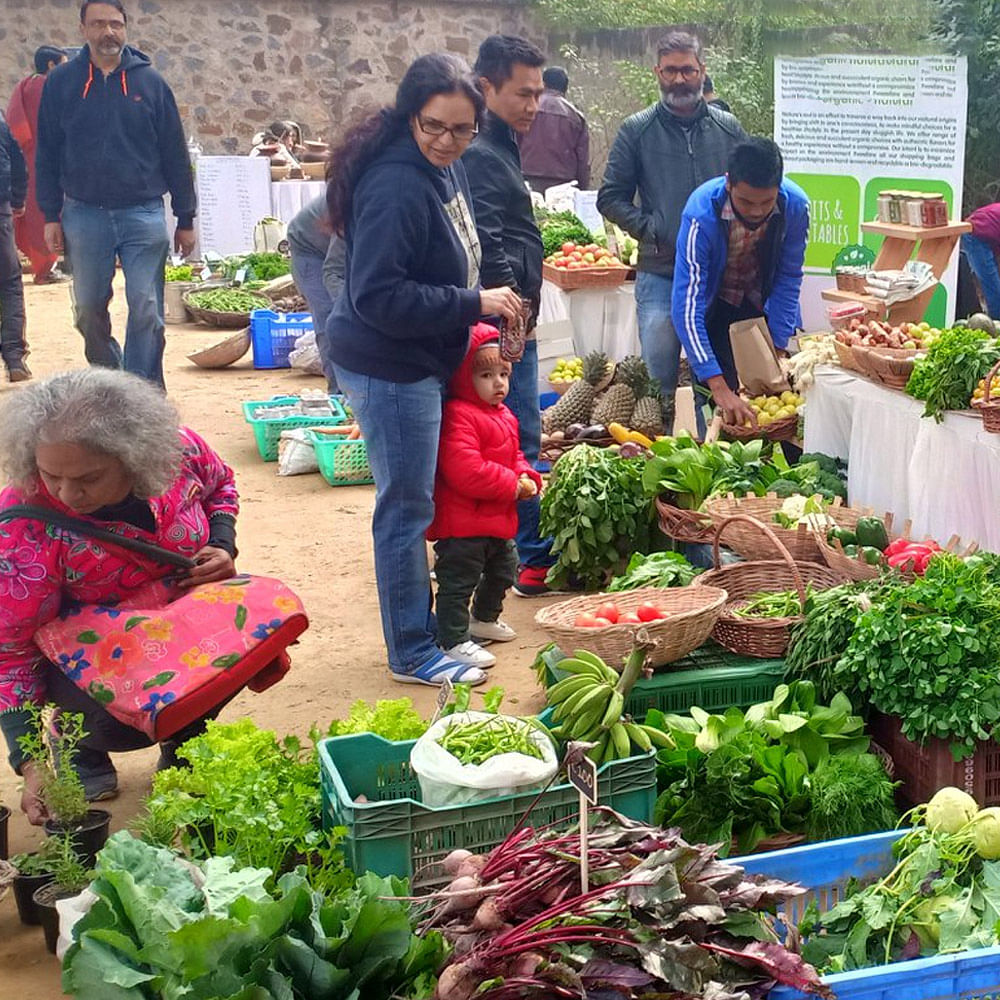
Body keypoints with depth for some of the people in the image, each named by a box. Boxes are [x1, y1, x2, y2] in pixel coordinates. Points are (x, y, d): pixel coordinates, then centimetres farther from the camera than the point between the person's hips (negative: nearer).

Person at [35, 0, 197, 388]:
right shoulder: (60, 83, 4)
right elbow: (46, 155, 7)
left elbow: (175, 155, 5)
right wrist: (51, 216, 0)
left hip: (144, 214, -1)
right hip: (84, 216, 1)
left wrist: (185, 219, 4)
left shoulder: (150, 82, 3)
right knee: (89, 311, 10)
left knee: (147, 312, -4)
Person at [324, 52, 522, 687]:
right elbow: (377, 296, -27)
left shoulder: (445, 170, 6)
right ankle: (413, 653, 15)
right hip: (389, 368, -9)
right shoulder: (396, 186, -24)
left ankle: (424, 629, 33)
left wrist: (484, 307, 8)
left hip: (424, 361, 10)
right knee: (406, 508, 1)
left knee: (414, 503, 19)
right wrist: (473, 304, -23)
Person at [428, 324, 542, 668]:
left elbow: (514, 455, 25)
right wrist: (511, 485, -21)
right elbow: (466, 471, -30)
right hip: (463, 524, -11)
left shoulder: (504, 416, 13)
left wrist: (526, 477, 1)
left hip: (498, 521, 11)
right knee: (458, 581, -5)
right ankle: (454, 640, 3)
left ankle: (485, 618, 47)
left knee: (503, 569, 26)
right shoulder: (458, 416, -21)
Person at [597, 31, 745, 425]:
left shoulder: (728, 128, 7)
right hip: (659, 274, -2)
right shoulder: (637, 130, 3)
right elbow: (610, 198, 4)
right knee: (658, 380, 0)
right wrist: (651, 230, -9)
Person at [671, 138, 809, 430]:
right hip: (715, 306, -2)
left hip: (765, 304, 3)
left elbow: (789, 278, -11)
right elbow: (687, 307, -38)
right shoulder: (701, 215, -35)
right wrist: (718, 387, -46)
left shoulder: (795, 205, -25)